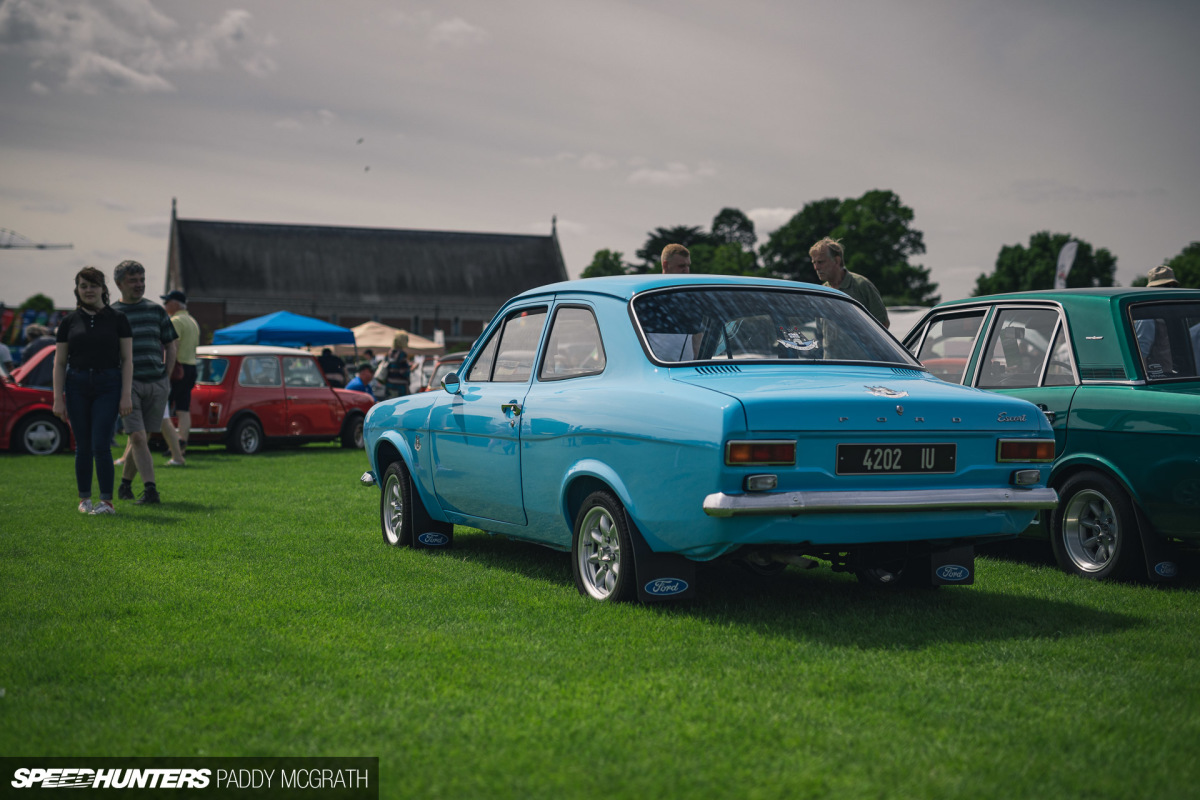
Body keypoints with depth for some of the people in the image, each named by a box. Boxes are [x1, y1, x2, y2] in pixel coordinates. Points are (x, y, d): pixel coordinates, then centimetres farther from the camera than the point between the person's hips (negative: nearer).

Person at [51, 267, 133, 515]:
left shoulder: (117, 319, 2)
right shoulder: (70, 321, 6)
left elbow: (127, 359, 1)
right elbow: (59, 363, 7)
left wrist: (126, 395, -7)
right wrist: (58, 399, 1)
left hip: (108, 385, -2)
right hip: (77, 385, 2)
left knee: (100, 445, -10)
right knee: (83, 446, 6)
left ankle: (107, 501, -4)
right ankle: (84, 499, 16)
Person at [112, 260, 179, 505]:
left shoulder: (156, 310, 13)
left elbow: (171, 345, 17)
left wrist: (165, 376, 7)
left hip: (156, 384, 3)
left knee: (143, 439, 6)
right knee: (138, 438, -13)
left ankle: (125, 484, 23)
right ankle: (150, 489, -17)